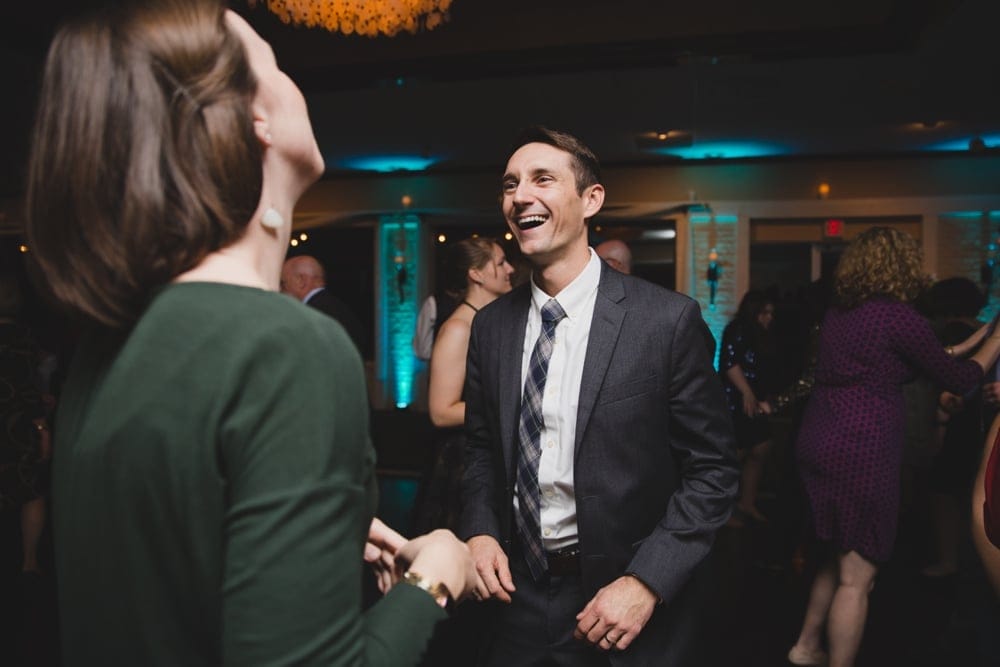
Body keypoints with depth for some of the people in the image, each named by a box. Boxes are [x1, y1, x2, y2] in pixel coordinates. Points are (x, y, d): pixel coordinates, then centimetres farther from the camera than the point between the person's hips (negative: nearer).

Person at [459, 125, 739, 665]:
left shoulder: (669, 320, -14)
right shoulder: (490, 325, -1)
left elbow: (711, 471, -11)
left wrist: (646, 583, -17)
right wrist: (479, 531, -6)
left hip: (629, 603, -3)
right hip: (519, 593, 4)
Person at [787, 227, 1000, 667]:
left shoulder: (837, 314, 11)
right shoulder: (898, 315, -11)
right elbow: (957, 380, -1)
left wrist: (960, 347, 28)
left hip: (818, 443, 8)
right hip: (861, 451, -8)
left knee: (842, 557, 23)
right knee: (857, 576, 4)